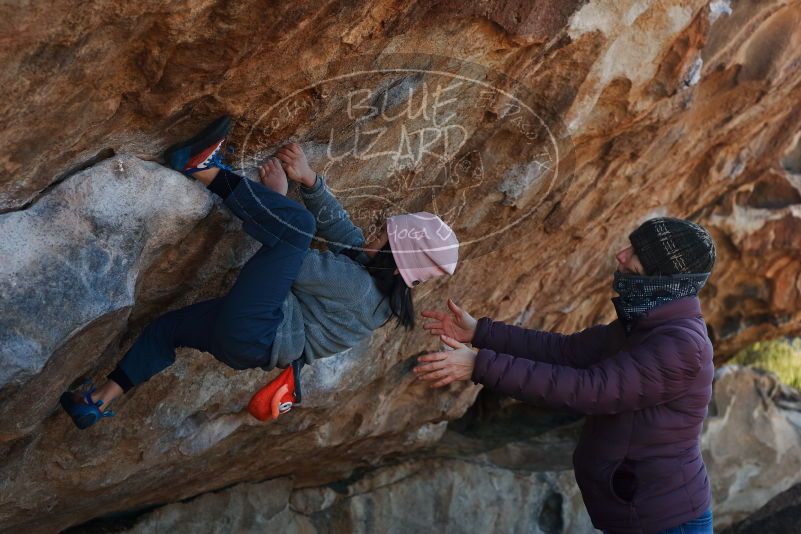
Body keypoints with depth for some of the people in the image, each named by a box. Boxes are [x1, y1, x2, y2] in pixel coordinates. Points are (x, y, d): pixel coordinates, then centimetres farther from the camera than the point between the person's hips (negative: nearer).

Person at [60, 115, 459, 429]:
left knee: (295, 223, -22)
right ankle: (98, 402, 26)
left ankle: (206, 171, -10)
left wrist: (278, 196, -7)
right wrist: (308, 178, -5)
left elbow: (296, 266, -17)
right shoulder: (368, 264, 7)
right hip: (254, 342, 11)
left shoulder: (357, 284, -19)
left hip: (250, 335, -11)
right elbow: (336, 223, 10)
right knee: (169, 324, 27)